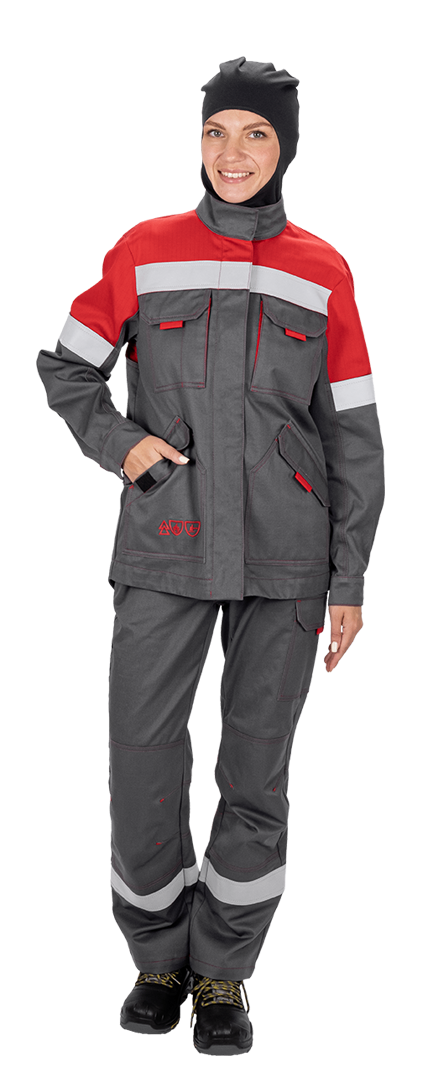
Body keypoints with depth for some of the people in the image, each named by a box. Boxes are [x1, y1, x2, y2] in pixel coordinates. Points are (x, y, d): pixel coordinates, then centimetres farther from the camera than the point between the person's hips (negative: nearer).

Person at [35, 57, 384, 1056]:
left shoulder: (322, 273, 2)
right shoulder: (144, 252, 2)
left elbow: (354, 435, 4)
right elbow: (66, 369, 11)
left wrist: (349, 580, 0)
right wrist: (120, 445, -9)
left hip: (285, 559, 0)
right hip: (165, 551, 0)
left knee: (257, 774, 4)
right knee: (143, 767, 0)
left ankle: (223, 976, 22)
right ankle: (160, 955, 24)